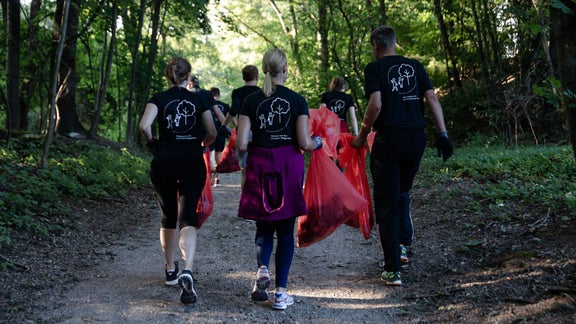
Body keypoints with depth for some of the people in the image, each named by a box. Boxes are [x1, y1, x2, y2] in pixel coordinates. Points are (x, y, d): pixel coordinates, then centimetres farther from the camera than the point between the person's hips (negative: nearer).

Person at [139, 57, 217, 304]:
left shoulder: (159, 99, 2)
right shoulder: (198, 100, 5)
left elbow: (144, 125, -14)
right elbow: (212, 133, 0)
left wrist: (151, 142, 4)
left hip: (164, 163, 1)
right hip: (192, 164, -1)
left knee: (168, 218, 17)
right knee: (188, 218, -6)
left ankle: (170, 270, 30)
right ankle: (187, 272, -28)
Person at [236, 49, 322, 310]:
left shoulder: (251, 100, 1)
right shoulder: (297, 100, -3)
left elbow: (241, 144, -5)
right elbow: (305, 143, -7)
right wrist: (317, 142, 14)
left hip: (260, 167, 1)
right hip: (289, 166, -1)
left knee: (264, 227, 16)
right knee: (285, 230, 7)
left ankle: (262, 269, -12)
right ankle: (281, 292, 6)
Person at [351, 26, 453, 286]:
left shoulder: (375, 68, 0)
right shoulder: (415, 66, 13)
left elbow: (376, 104, -13)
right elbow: (432, 99, 3)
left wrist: (362, 135, -2)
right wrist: (442, 134, 0)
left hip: (389, 138, -4)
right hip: (416, 137, 4)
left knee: (387, 202, 2)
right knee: (403, 193, 26)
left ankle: (393, 269, 1)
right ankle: (403, 244, 19)